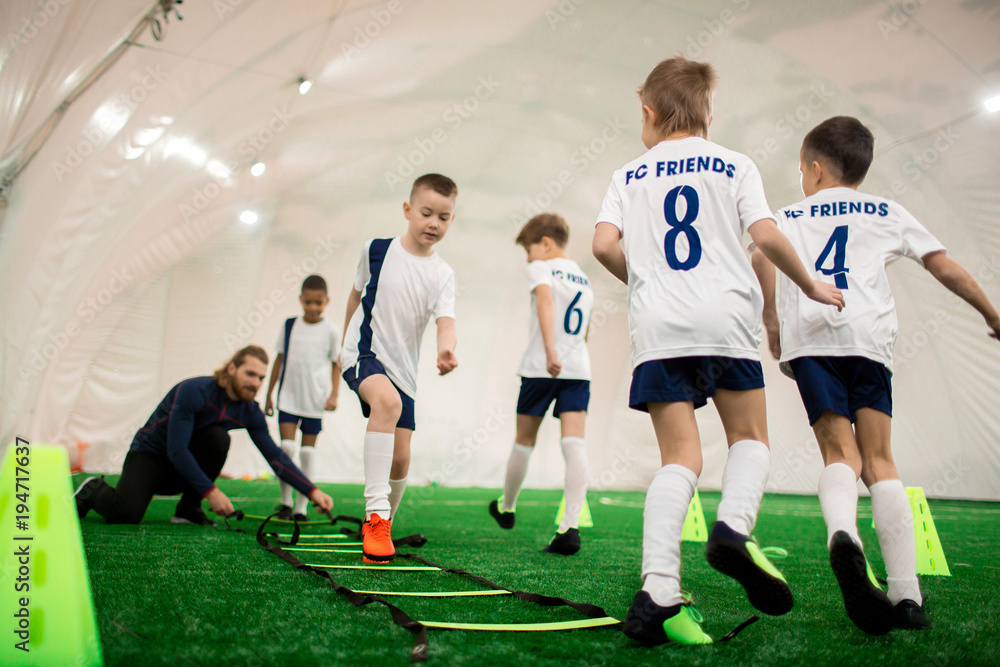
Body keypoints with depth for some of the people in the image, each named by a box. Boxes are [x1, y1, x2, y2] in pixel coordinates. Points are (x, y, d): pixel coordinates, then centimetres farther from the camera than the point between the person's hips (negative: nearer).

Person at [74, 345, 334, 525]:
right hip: (149, 454, -5)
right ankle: (94, 490, 7)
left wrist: (312, 491, -17)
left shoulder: (250, 412, -9)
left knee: (218, 437, -26)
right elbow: (176, 450, -30)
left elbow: (275, 456, -8)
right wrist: (211, 491, -33)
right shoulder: (195, 390, -27)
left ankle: (188, 510, -10)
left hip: (187, 467, 5)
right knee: (126, 514, -29)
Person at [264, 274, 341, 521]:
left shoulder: (330, 330, 0)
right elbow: (279, 359, 11)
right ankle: (285, 501, 9)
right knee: (287, 447, -7)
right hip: (288, 396, 1)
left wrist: (334, 394, -8)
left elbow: (336, 364, 3)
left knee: (308, 450, 4)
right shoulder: (289, 325, 6)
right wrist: (269, 395, 12)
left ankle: (301, 507, 11)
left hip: (315, 399, -1)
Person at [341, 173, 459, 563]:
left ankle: (382, 526, 28)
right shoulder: (376, 249, -2)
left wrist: (446, 349, -38)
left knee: (401, 458, 3)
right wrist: (345, 343, 18)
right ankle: (375, 512, -34)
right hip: (363, 352, -3)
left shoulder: (442, 274, -1)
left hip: (403, 369, 3)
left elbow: (445, 319, -16)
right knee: (387, 401, -35)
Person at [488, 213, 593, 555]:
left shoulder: (541, 269, 0)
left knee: (523, 441, 12)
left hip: (541, 368, -4)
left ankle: (506, 507, 32)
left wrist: (549, 350, -31)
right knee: (574, 443, -6)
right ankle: (570, 525, -19)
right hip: (579, 369, 4)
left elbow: (545, 299, -21)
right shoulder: (585, 281, 21)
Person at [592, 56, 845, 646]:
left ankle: (658, 594, -13)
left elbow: (605, 244, 0)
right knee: (750, 437, 16)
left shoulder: (628, 176, 14)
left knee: (680, 456, 0)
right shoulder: (735, 165, 12)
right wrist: (811, 285, 14)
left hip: (656, 327, 1)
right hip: (725, 319, -1)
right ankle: (734, 527, -12)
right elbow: (766, 234, -1)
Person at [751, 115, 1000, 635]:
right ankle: (907, 595, -5)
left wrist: (771, 320, 8)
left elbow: (761, 256, 1)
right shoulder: (887, 212, 24)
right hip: (868, 339, 1)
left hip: (808, 339, -1)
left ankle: (843, 534, -35)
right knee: (879, 461, 3)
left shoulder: (789, 216, 21)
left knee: (839, 454, -2)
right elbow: (945, 268, 22)